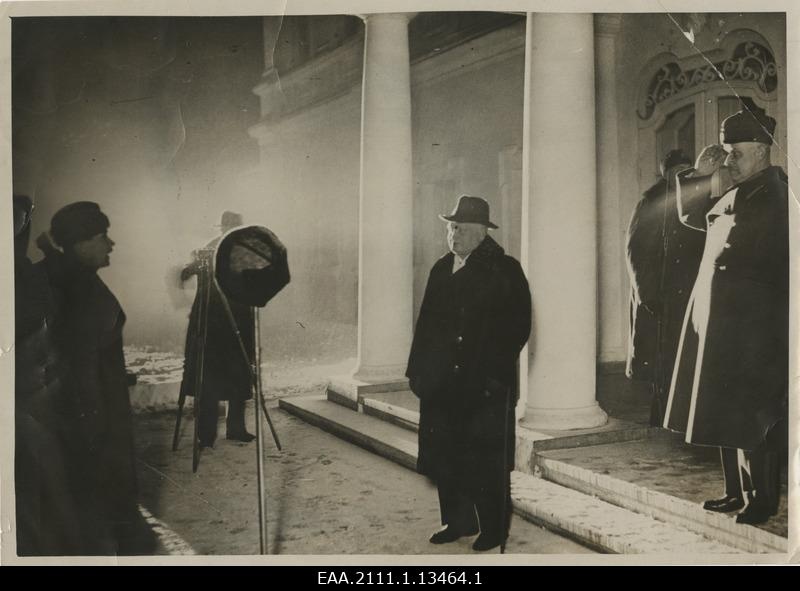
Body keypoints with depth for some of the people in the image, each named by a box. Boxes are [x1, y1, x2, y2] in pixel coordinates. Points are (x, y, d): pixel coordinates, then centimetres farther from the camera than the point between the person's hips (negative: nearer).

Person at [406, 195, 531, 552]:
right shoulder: (441, 269, 12)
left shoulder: (504, 271, -5)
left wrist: (496, 372, -15)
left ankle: (494, 530, 19)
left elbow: (518, 325, -9)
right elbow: (426, 321, 13)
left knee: (487, 462, 3)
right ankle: (458, 522, 26)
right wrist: (417, 369, 7)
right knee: (445, 457, 10)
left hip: (486, 385, -5)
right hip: (443, 382, 6)